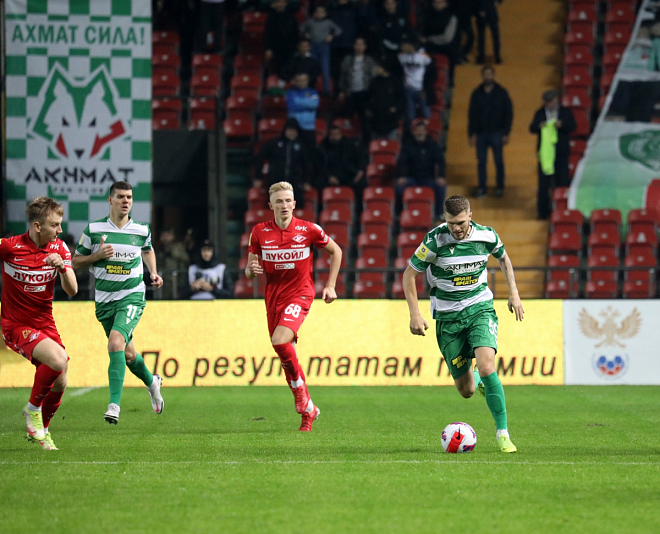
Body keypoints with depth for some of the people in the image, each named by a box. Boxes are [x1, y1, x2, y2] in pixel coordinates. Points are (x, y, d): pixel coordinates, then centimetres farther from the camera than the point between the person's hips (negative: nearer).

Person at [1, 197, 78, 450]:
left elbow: (72, 291, -5)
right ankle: (33, 409, -5)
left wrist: (62, 266, -23)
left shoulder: (59, 248, -2)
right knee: (59, 360, -28)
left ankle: (40, 430, 28)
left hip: (45, 324, 6)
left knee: (59, 382, 1)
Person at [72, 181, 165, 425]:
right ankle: (151, 382, 46)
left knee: (116, 343, -26)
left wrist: (154, 274, 9)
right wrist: (97, 255, -13)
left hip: (132, 297, -2)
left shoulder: (142, 230, 1)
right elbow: (76, 262, 5)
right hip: (104, 301, 2)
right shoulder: (93, 229, -2)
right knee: (127, 354, 13)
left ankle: (114, 404, -27)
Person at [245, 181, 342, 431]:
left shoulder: (308, 230, -7)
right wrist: (252, 270, -18)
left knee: (280, 340, -27)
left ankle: (301, 392, -9)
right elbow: (249, 271, 7)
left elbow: (336, 251, 9)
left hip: (300, 293, -4)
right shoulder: (260, 232, -1)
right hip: (273, 297, 4)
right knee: (286, 354, 6)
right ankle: (308, 410, 21)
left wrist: (330, 286, 4)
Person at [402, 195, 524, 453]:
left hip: (480, 309, 0)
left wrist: (513, 293, 10)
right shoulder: (435, 240, -14)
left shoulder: (487, 236, -7)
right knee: (466, 390, 3)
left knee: (486, 366, -26)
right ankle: (478, 380, 44)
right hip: (448, 317, 0)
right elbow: (409, 273, -4)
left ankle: (502, 433, -18)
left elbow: (503, 257, 16)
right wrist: (415, 314, -10)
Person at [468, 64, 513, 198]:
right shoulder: (477, 94, 5)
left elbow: (508, 113, 1)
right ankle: (482, 188, 12)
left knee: (499, 161, 3)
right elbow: (472, 115, 8)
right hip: (481, 133, 2)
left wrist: (506, 133, -5)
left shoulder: (501, 93, -1)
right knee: (481, 161, 5)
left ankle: (500, 187, 13)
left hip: (496, 133, -2)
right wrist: (471, 134, 2)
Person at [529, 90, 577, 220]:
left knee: (562, 180, -1)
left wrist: (562, 124, -20)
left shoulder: (566, 112, 5)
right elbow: (532, 128, 2)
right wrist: (539, 126, -20)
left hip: (561, 152, -1)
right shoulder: (539, 113, 8)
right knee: (544, 183, 2)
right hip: (545, 151, 1)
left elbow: (573, 126, -3)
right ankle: (543, 211, 7)